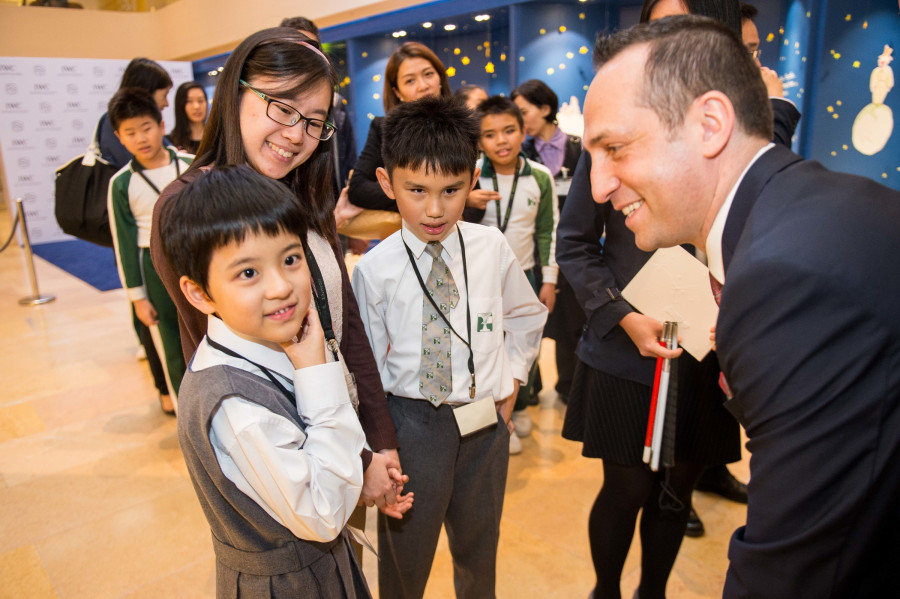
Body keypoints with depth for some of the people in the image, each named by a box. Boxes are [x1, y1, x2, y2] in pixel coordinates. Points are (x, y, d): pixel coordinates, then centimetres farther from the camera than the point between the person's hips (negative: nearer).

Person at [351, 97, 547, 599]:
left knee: (480, 548, 23)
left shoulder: (492, 248, -6)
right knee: (406, 551, 15)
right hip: (410, 422, -2)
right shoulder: (374, 269, -12)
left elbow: (527, 316, 12)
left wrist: (511, 381, 7)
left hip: (485, 420, 3)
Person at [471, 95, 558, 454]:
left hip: (525, 275, 2)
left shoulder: (540, 177, -4)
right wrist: (467, 204, -25)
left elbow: (548, 231, 3)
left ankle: (519, 406, 40)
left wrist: (549, 281, 4)